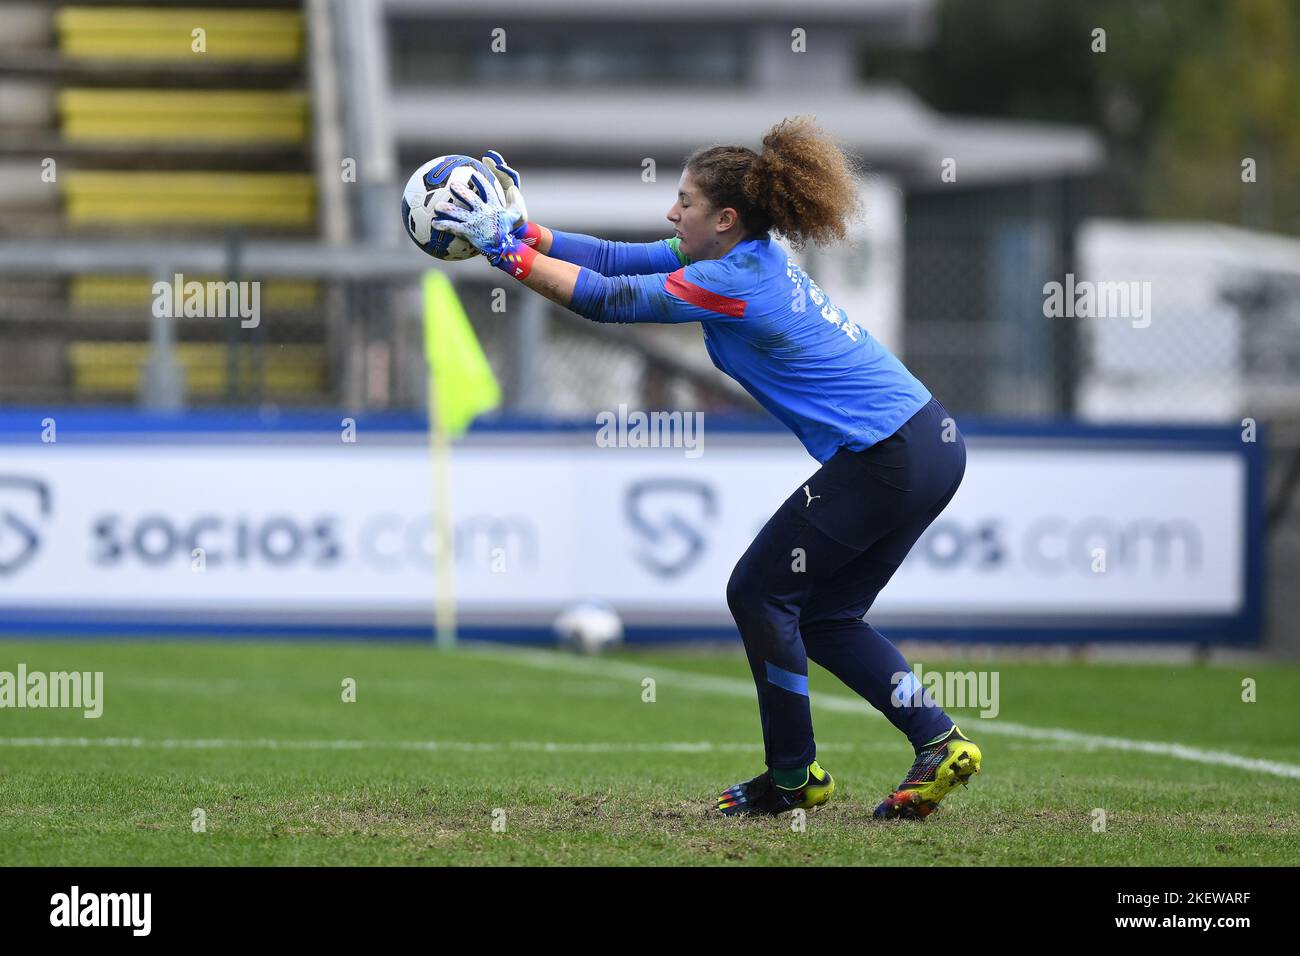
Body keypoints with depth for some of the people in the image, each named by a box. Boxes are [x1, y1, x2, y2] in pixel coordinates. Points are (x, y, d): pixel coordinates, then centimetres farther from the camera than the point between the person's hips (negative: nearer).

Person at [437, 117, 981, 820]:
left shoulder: (733, 284, -17)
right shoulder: (752, 254, 11)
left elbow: (606, 299, -14)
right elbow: (622, 261, 12)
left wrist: (507, 251, -10)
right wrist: (526, 230, 7)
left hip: (889, 459, -10)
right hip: (932, 443, 10)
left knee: (758, 591, 3)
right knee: (824, 617, 16)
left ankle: (792, 777, 12)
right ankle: (940, 742, 10)